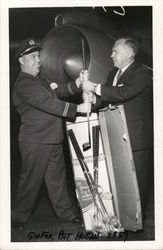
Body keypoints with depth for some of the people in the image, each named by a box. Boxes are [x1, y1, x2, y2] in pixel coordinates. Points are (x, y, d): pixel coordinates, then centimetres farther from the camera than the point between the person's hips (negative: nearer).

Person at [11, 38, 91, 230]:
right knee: (30, 181, 3)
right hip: (35, 143, -9)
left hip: (53, 141, 9)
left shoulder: (39, 81, 18)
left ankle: (65, 213, 29)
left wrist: (78, 83, -4)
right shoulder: (23, 84, -15)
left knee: (57, 179, 17)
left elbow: (59, 91, 13)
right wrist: (78, 108, -24)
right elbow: (48, 103, -24)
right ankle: (19, 218, 20)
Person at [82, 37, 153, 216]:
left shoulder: (142, 73, -11)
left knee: (137, 177, 2)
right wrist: (95, 99, -11)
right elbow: (107, 99, 12)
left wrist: (95, 87, -23)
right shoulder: (113, 74, 15)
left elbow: (124, 93, -26)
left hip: (136, 136, -7)